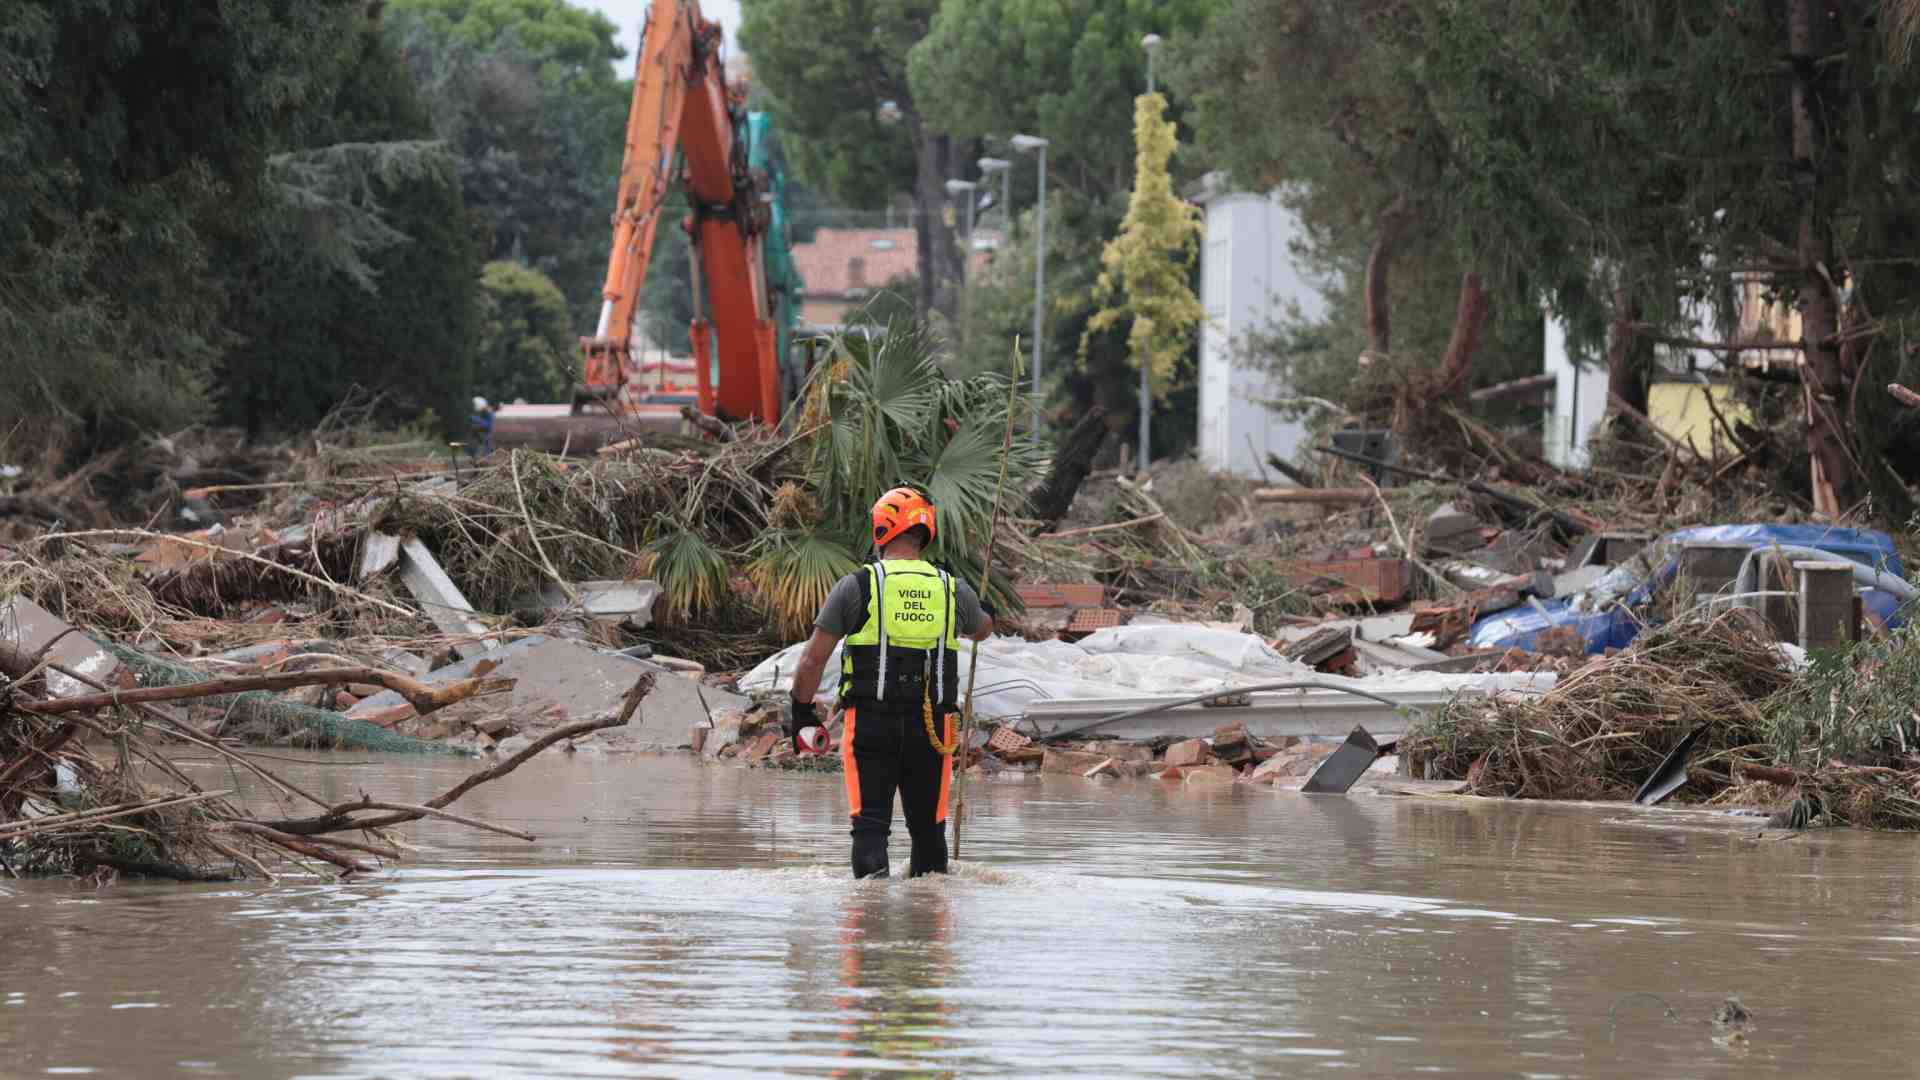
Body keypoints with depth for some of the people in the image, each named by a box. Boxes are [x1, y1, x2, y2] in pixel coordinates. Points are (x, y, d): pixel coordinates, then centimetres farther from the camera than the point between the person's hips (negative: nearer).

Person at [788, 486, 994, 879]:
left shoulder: (856, 586, -3)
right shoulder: (953, 590, 6)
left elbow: (813, 660, -1)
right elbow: (981, 630, 31)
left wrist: (801, 709, 15)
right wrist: (986, 614, 56)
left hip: (871, 724, -2)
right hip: (932, 726, 2)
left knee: (870, 821, -4)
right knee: (928, 826, 15)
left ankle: (872, 872, -27)